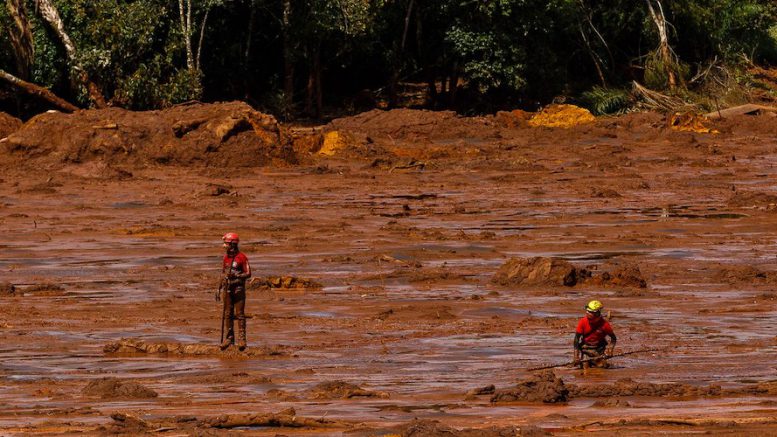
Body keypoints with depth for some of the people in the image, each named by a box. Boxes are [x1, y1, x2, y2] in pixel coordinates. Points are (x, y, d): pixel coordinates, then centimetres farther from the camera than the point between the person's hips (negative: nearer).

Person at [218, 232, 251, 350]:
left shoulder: (242, 257, -8)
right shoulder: (226, 257, 11)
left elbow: (248, 274, -8)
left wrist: (236, 276, -24)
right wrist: (220, 288, 16)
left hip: (238, 288, -6)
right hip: (227, 288, 6)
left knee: (240, 314, -4)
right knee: (228, 314, 6)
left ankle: (241, 339, -3)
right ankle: (229, 338, 12)